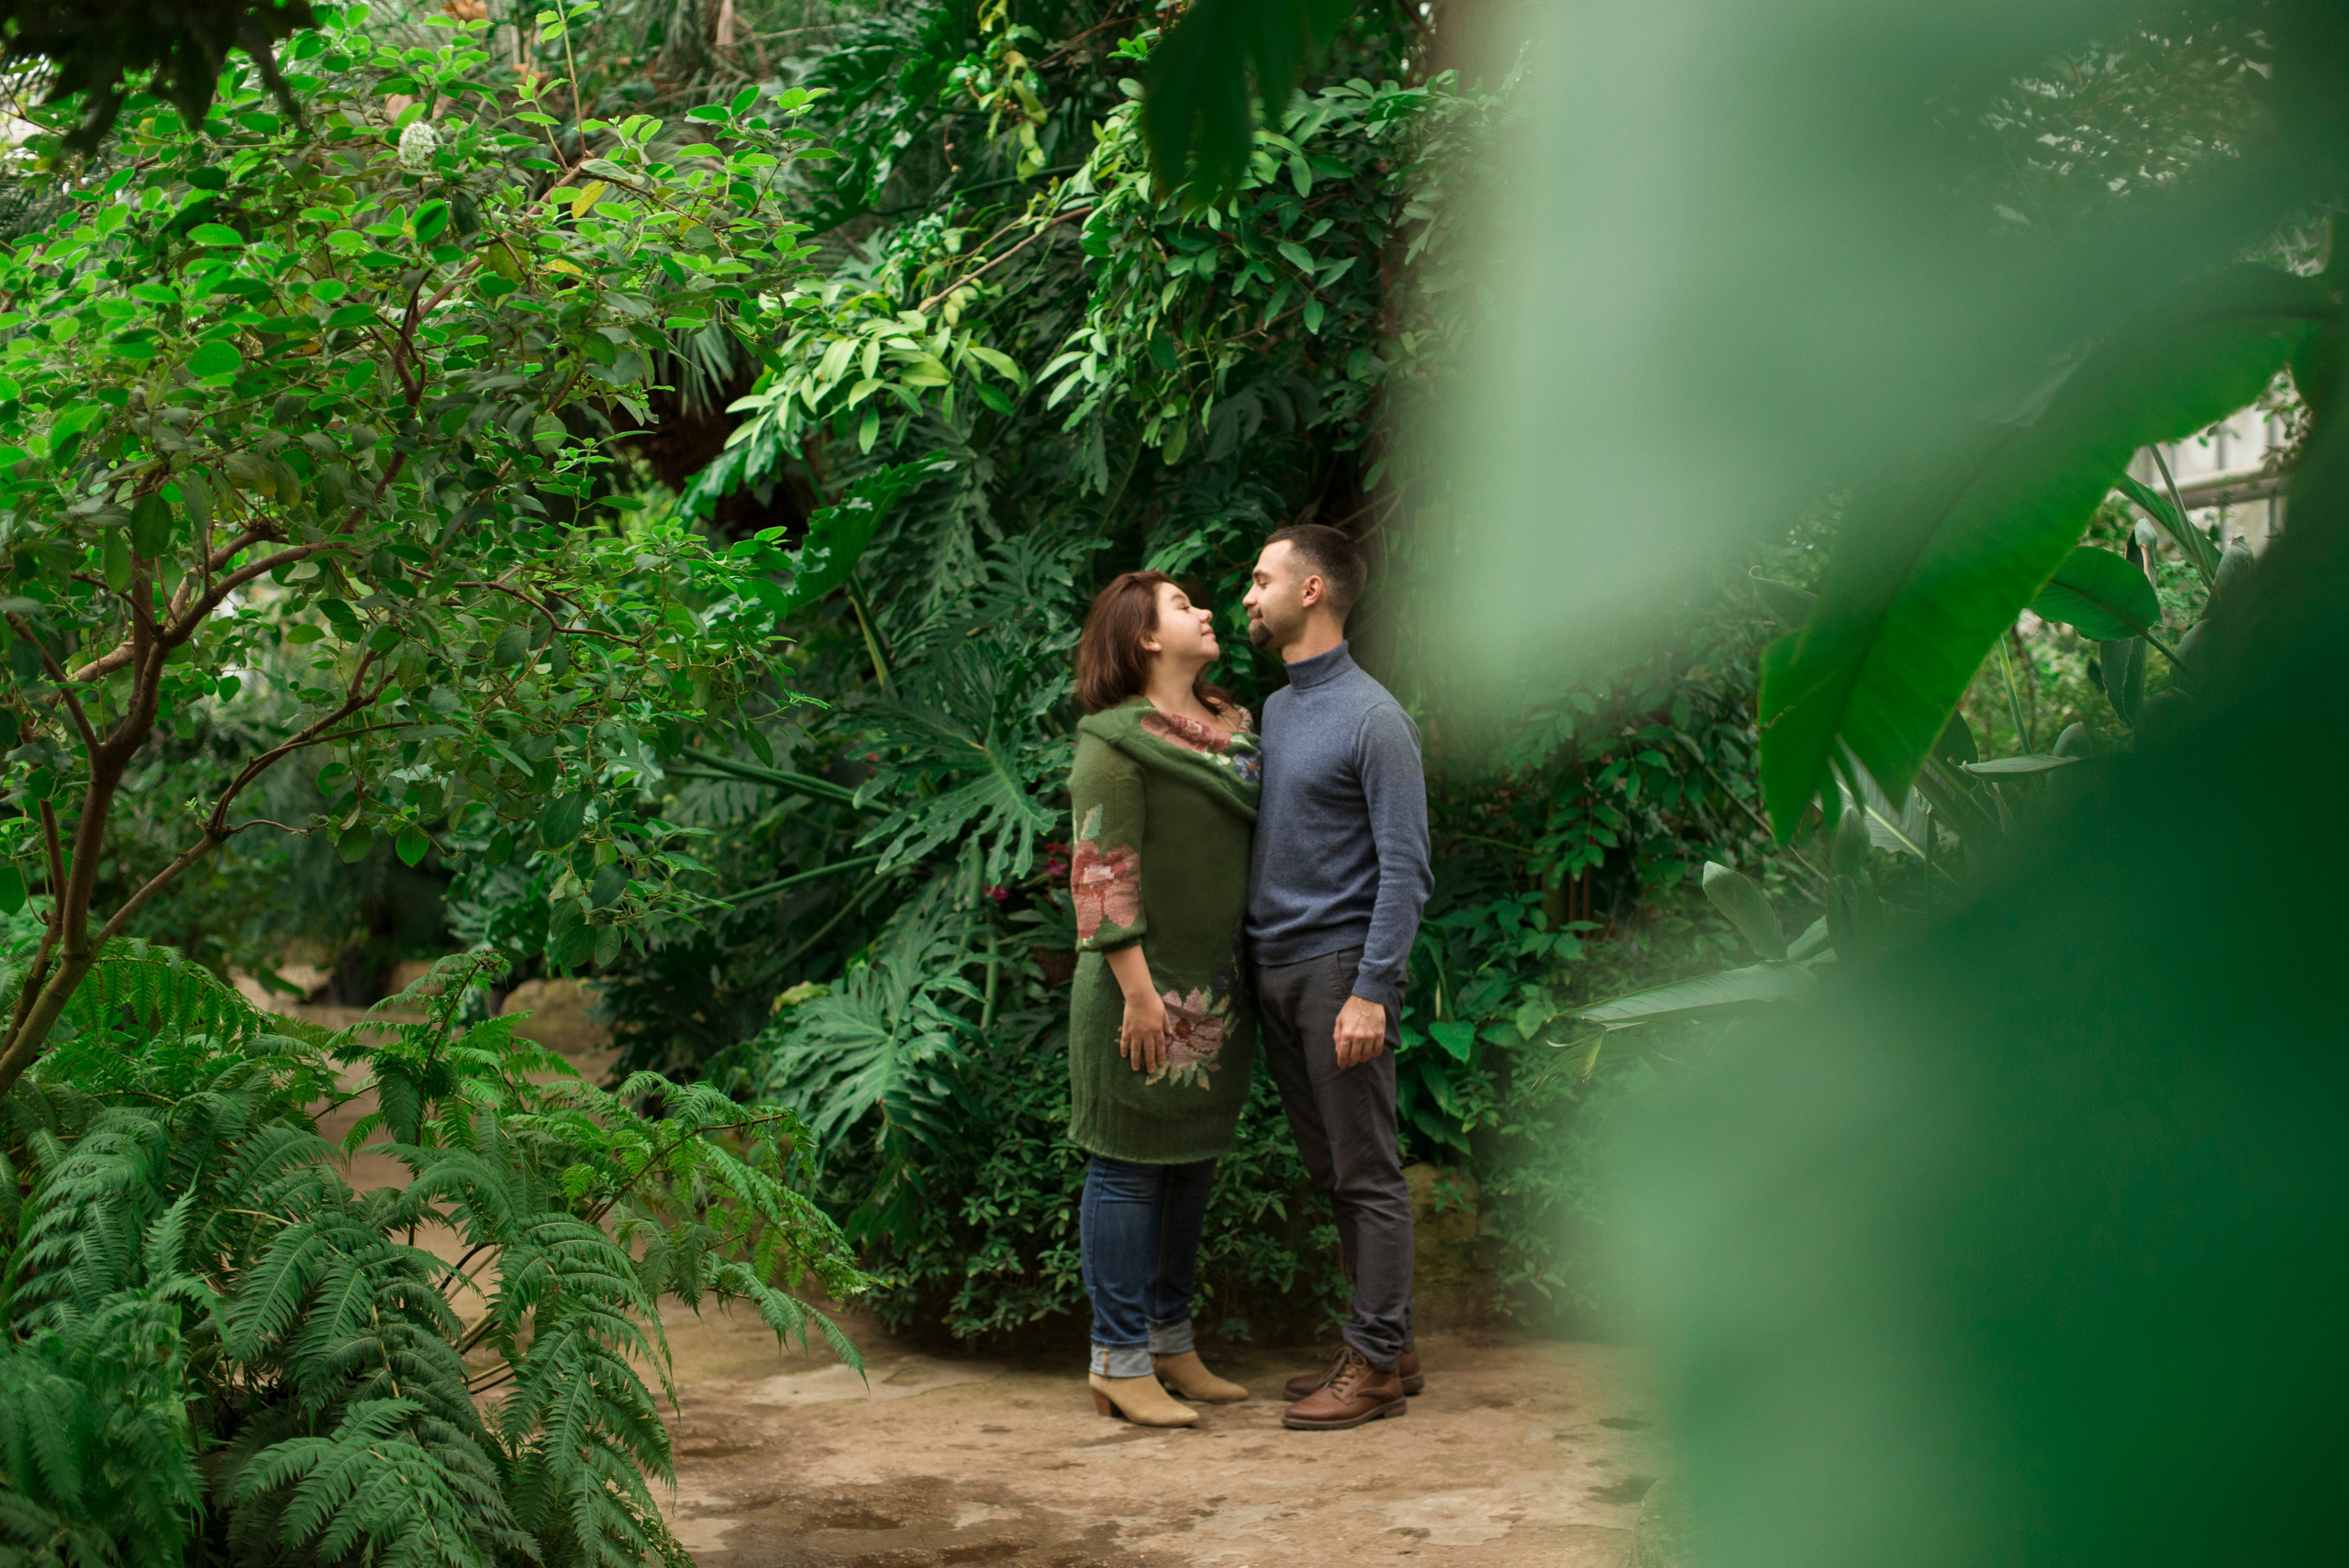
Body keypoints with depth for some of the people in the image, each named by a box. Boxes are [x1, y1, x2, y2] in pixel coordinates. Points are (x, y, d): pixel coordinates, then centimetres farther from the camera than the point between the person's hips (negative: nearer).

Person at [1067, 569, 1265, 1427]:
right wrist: (1137, 989, -19)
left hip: (1218, 987, 8)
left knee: (1194, 1161, 13)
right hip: (1149, 985, -8)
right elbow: (1102, 873, -15)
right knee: (1130, 1165, -1)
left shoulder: (1232, 724, 13)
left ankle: (1170, 1341, 24)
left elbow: (1264, 837, 19)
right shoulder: (1114, 741, -10)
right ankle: (1119, 1362, 5)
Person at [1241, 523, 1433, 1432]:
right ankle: (1384, 1345, 19)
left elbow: (1404, 867, -14)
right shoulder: (1273, 710, 15)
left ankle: (1378, 1364, 1)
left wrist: (1371, 991, -20)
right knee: (1330, 1172, 11)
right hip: (1273, 968, 8)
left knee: (1367, 1174, -3)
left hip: (1339, 967, -8)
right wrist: (1240, 957, 12)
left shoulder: (1373, 719, -10)